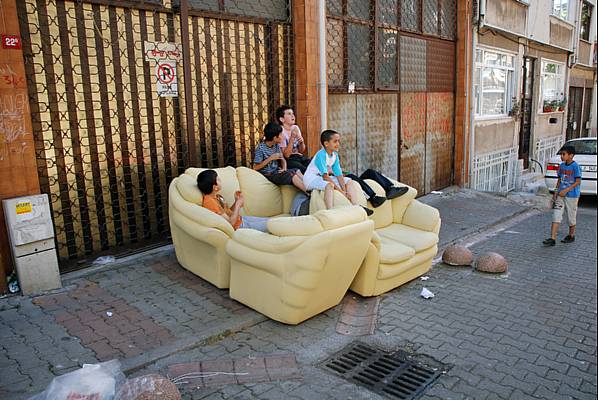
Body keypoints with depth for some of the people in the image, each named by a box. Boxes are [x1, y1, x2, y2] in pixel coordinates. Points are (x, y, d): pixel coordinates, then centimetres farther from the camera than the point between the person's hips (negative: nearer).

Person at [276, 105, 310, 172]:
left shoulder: (296, 128, 8)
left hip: (298, 156, 6)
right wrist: (292, 138, -23)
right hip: (288, 160, -6)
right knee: (304, 169, -29)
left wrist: (302, 143, -9)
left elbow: (301, 151, 13)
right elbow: (286, 155, -17)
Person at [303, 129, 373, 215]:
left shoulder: (335, 155, 0)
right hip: (311, 179, -9)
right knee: (329, 185, -38)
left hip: (322, 178, 9)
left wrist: (345, 191, -13)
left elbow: (339, 175, -2)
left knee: (349, 181, 6)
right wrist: (340, 190, -30)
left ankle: (356, 207, 3)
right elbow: (325, 176, -30)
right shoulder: (321, 155, -24)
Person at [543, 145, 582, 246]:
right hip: (560, 195, 6)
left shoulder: (575, 166, -12)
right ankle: (552, 239, -6)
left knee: (571, 217, 9)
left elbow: (578, 182, -14)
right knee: (556, 216, -3)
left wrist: (566, 190, -19)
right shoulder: (561, 166, 7)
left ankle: (571, 236, 29)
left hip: (571, 195, -5)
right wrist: (556, 191, 5)